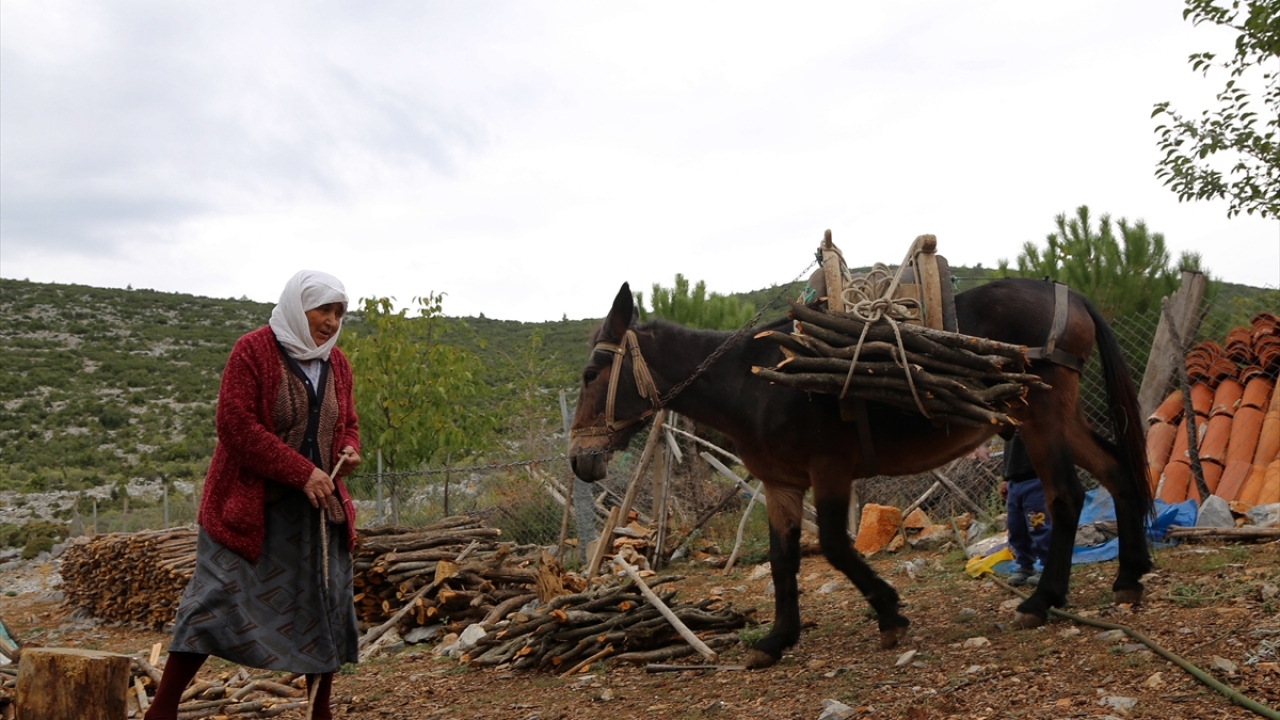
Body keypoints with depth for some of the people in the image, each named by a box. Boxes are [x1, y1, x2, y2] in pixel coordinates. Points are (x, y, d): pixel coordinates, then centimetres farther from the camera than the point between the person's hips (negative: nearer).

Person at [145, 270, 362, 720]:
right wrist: (303, 472, -21)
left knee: (327, 606, 7)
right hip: (249, 504, -6)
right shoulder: (252, 352, -10)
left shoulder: (336, 364, 9)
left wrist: (348, 452, -5)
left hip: (317, 505, 6)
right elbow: (236, 426, -18)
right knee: (219, 599, -6)